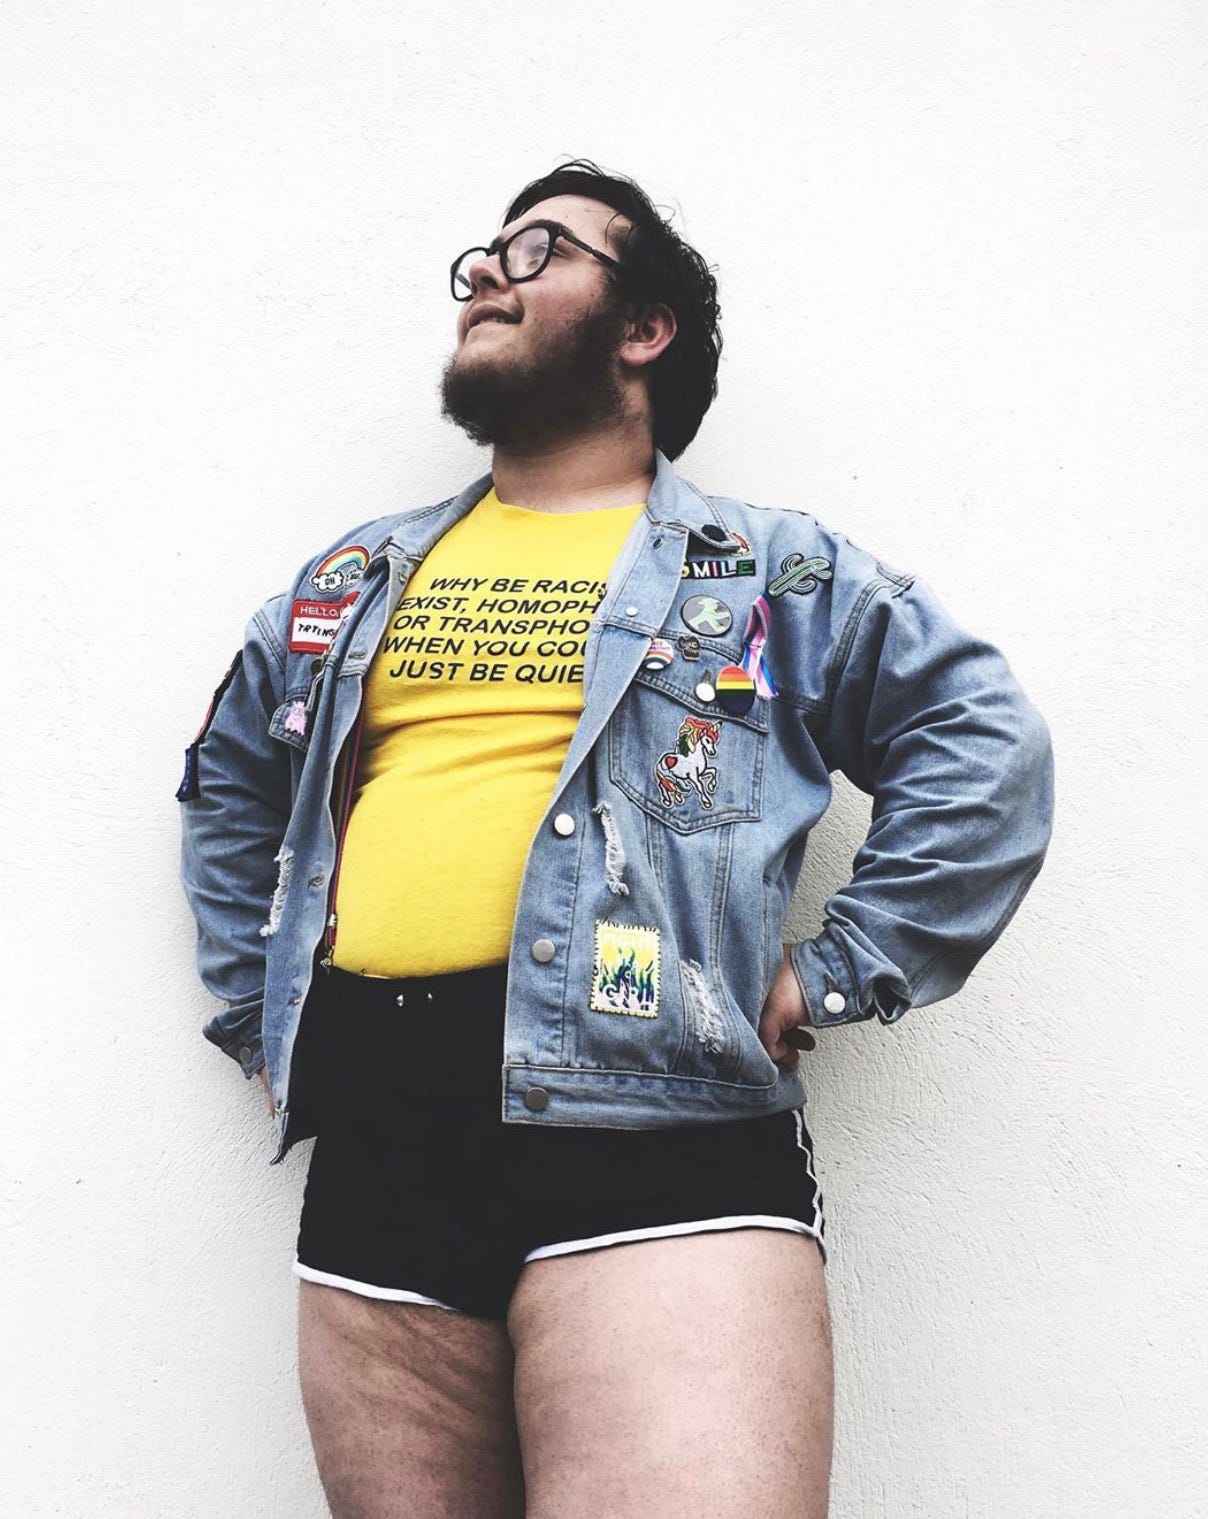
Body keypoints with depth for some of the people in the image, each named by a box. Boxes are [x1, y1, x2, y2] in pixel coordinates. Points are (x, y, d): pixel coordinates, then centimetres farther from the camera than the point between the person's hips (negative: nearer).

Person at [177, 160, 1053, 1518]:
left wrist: (831, 976, -4)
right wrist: (260, 1017, 20)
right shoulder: (353, 579, 21)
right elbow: (227, 788, 30)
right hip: (373, 1145, 4)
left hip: (655, 1116, -4)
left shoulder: (767, 570, 9)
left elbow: (984, 746, 3)